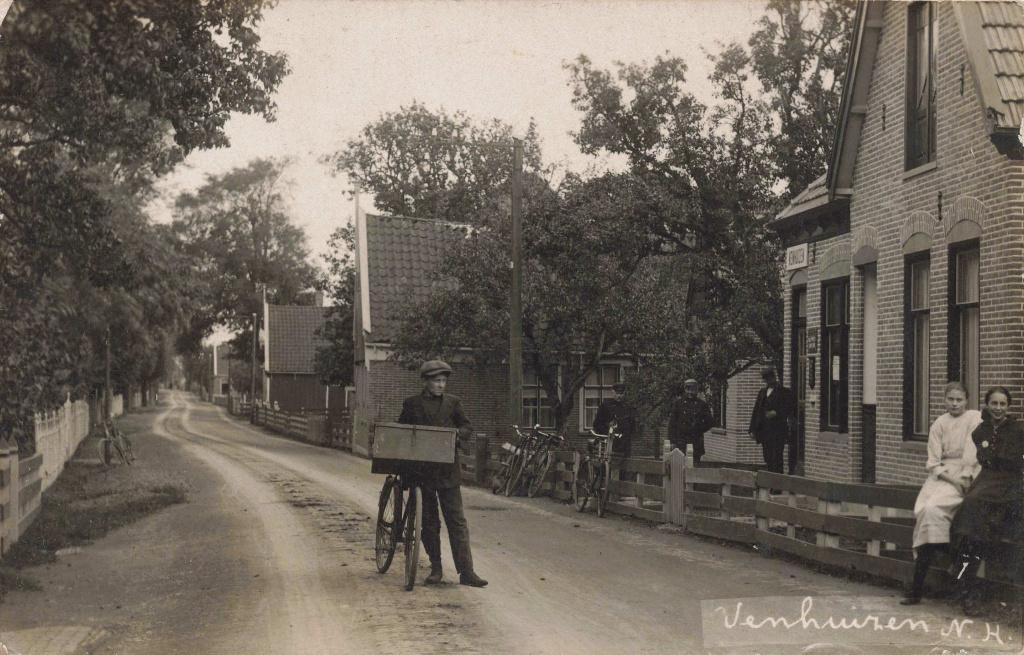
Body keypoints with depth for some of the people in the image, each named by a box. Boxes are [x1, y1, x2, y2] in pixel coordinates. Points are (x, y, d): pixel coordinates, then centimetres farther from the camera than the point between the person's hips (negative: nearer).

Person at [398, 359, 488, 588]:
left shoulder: (452, 402, 8)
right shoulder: (412, 404, 6)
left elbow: (467, 428, 9)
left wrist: (455, 434, -12)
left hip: (447, 469, 0)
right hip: (421, 468, 0)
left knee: (457, 521, -4)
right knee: (429, 522, 6)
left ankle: (466, 571, -7)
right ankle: (435, 568, 16)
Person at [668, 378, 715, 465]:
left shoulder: (701, 404, 7)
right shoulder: (678, 403, 5)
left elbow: (710, 422, 14)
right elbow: (672, 423, 3)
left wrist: (699, 430, 2)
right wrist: (672, 441, -3)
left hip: (696, 442, 1)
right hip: (681, 440, -1)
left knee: (695, 463, 2)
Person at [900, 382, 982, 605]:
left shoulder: (975, 418, 4)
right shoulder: (939, 424, 14)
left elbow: (972, 454, -4)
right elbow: (933, 461, 7)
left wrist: (964, 478, -14)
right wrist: (949, 477, -9)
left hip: (964, 476, -3)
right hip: (941, 474, 3)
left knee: (933, 508, -27)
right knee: (922, 509, -22)